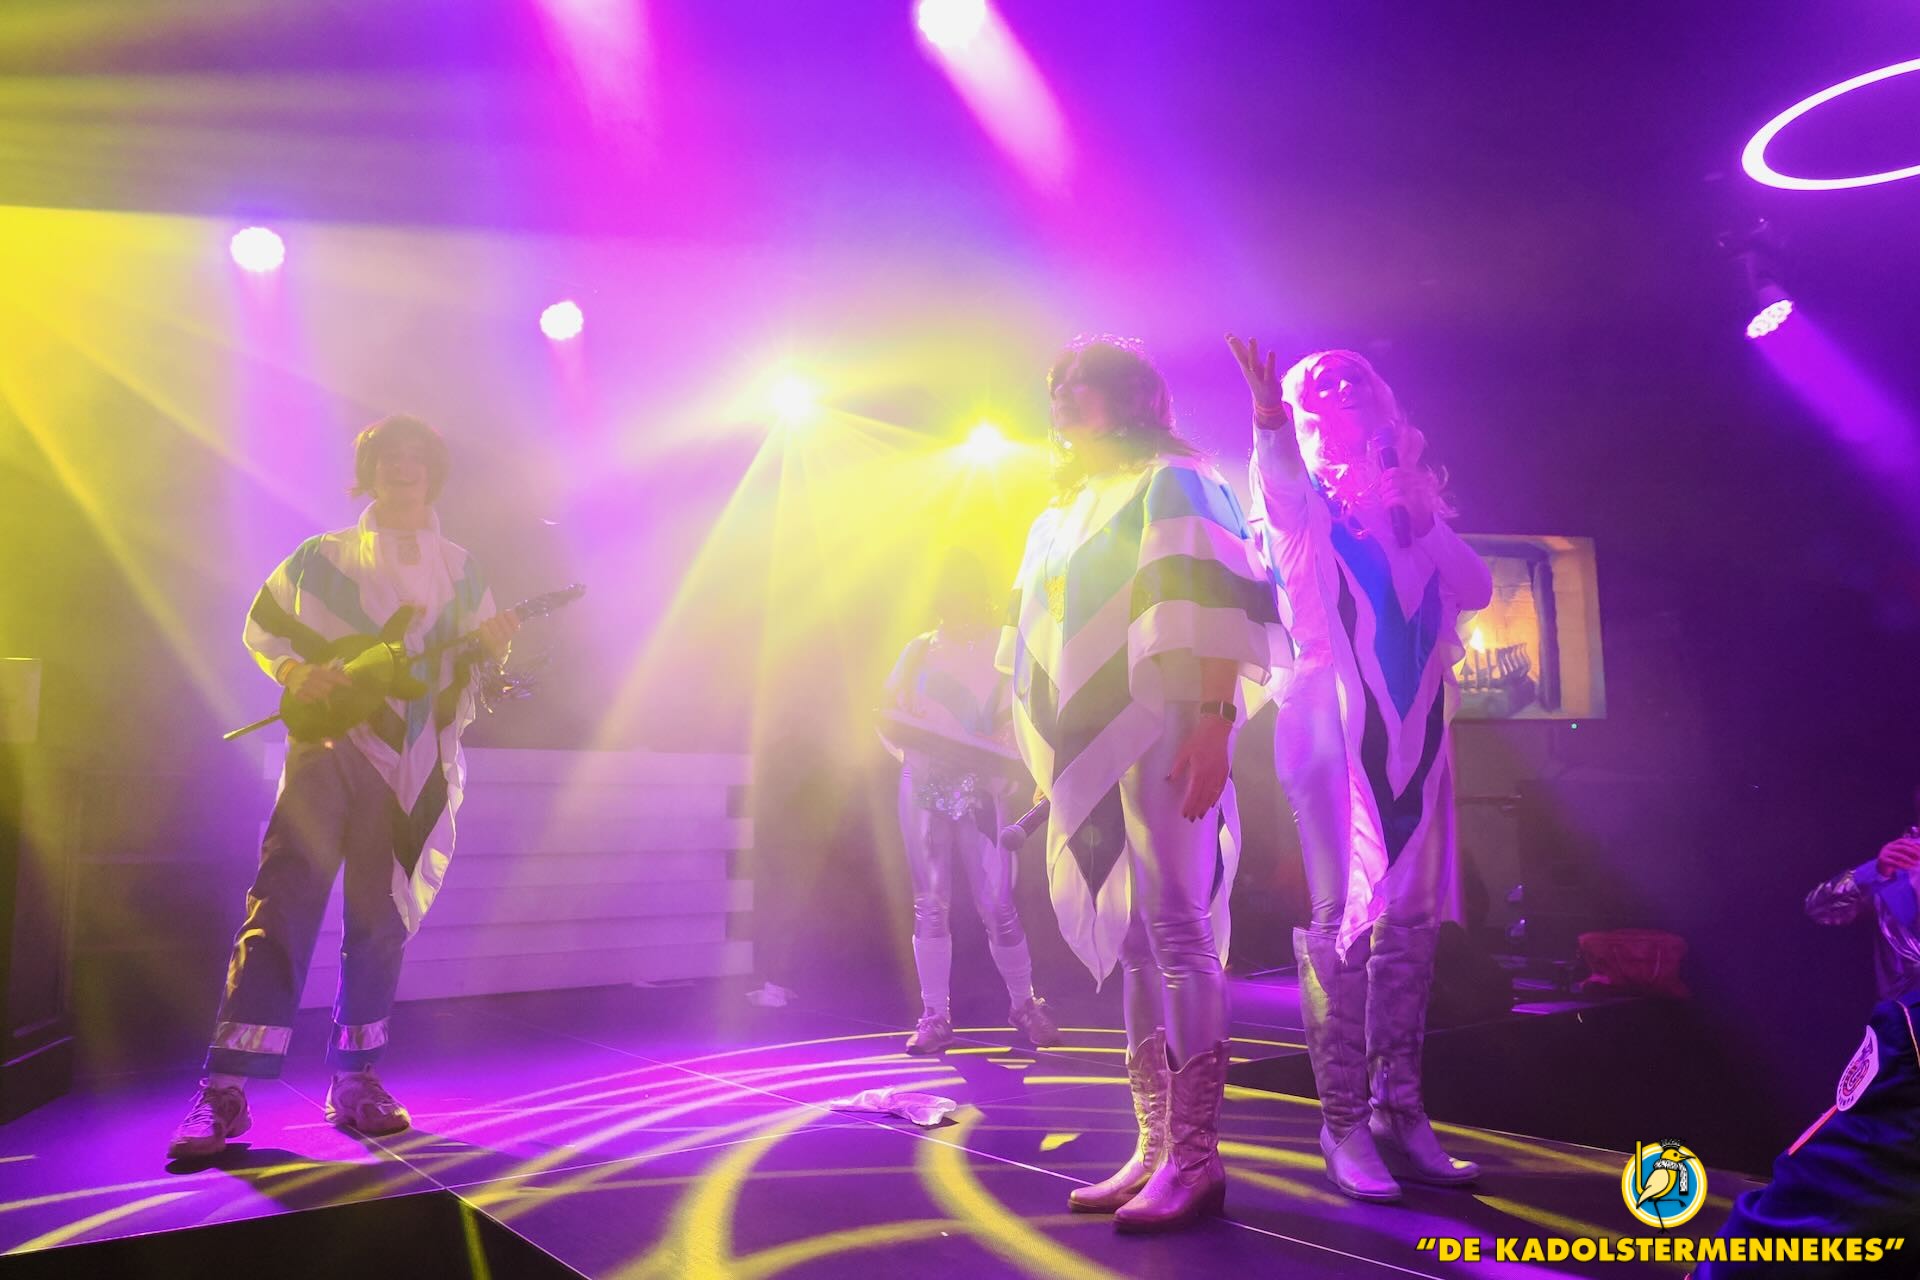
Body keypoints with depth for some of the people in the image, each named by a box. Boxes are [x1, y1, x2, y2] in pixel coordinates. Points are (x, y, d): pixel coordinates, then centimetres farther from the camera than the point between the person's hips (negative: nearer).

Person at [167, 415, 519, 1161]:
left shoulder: (459, 570, 13)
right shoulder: (324, 557, 7)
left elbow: (473, 673, 14)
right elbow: (260, 628, 14)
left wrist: (491, 649, -9)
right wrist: (298, 673, -5)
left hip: (413, 757, 2)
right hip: (330, 740, -2)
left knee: (380, 918, 5)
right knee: (284, 901, -12)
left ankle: (355, 1080, 14)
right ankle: (225, 1089, -10)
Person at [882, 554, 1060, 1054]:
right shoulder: (920, 649, 14)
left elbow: (1018, 719, -2)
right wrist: (914, 751, -10)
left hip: (977, 787, -2)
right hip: (923, 785, 2)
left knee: (996, 903, -6)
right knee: (930, 904, 0)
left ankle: (1025, 1004, 12)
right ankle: (935, 1016, 6)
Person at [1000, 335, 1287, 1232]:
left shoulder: (1172, 484, 1)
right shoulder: (1063, 513, 24)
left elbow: (1209, 606, -11)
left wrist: (1213, 722, -21)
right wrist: (1048, 753, 18)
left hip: (1157, 735, -8)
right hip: (1089, 747, 8)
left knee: (1173, 932, -12)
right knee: (1132, 945, 5)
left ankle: (1196, 1156, -9)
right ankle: (1155, 1149, 9)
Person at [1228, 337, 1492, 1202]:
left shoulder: (1410, 497, 15)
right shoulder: (1301, 499, 4)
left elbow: (1476, 590, 6)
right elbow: (1277, 475, -20)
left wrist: (1424, 523, -6)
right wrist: (1268, 416, -40)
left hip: (1415, 724, 4)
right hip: (1331, 721, -4)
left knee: (1410, 917, 4)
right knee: (1343, 917, -8)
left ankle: (1398, 1109, 12)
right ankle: (1343, 1121, -3)